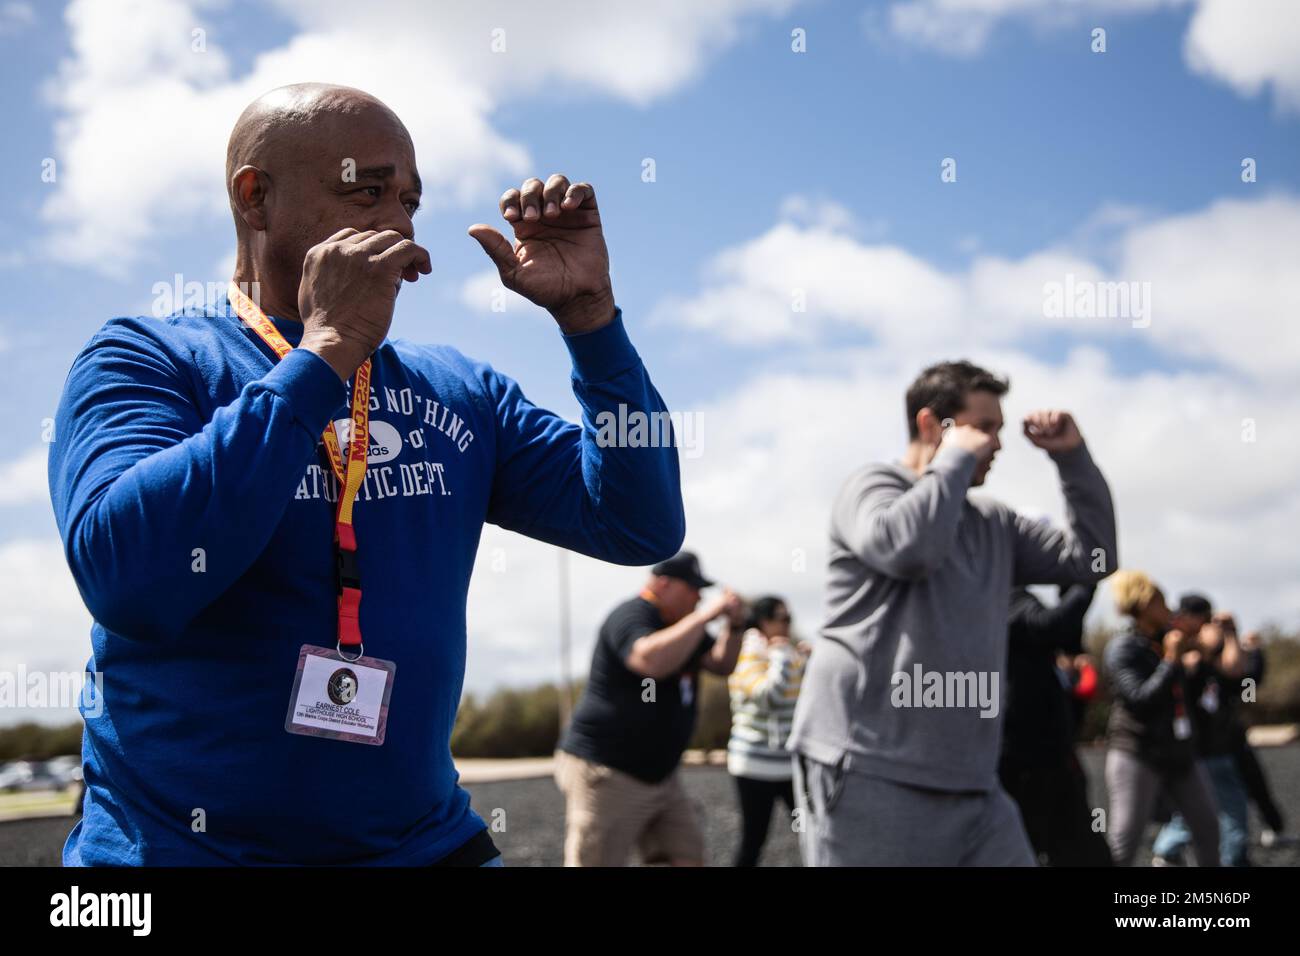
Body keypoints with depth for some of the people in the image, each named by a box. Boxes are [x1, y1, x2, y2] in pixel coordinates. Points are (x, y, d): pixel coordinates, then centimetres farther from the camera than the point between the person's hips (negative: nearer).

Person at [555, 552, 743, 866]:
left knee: (688, 856, 2)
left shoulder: (682, 624, 13)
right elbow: (651, 660, -37)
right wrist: (706, 615, -32)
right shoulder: (631, 617, -17)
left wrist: (732, 625, -7)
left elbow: (721, 664, 11)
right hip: (605, 773, -9)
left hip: (658, 773, 9)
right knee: (594, 861, -7)